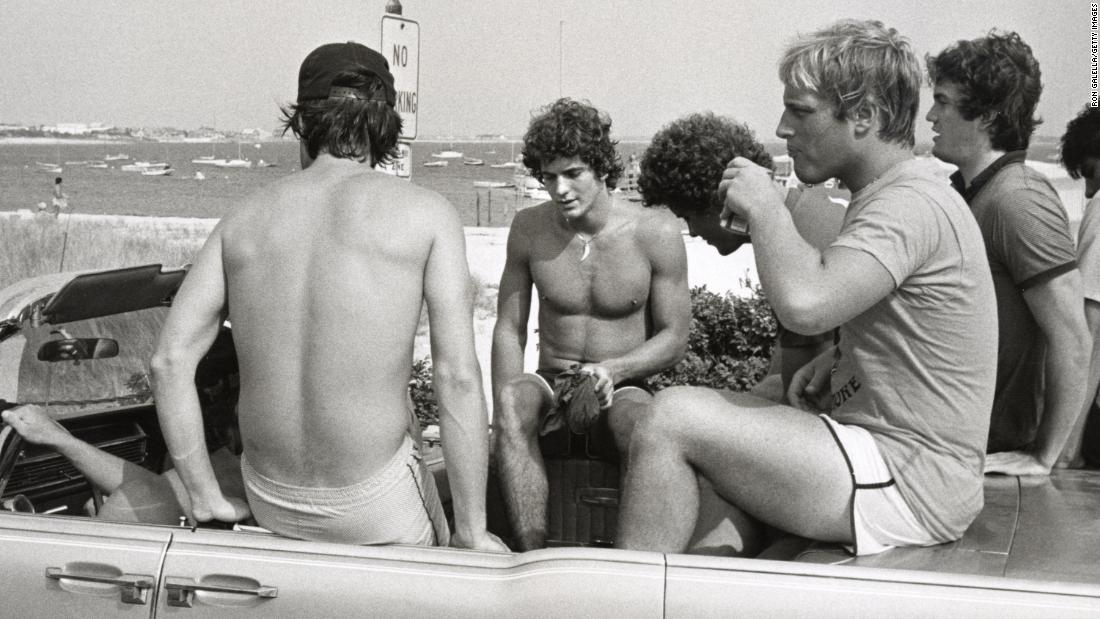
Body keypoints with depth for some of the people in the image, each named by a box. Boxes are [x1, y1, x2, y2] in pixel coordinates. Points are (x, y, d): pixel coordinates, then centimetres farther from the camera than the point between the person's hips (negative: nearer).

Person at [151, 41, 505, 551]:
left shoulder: (245, 218, 3)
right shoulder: (426, 213, -7)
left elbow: (169, 361, -3)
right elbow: (457, 378, -13)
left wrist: (207, 500, 3)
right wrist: (472, 531, -8)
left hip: (269, 500, 4)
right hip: (374, 504, -4)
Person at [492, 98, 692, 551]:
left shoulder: (656, 233, -8)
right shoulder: (529, 229, 1)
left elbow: (674, 338, -2)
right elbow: (509, 329, 4)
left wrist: (611, 370, -21)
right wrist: (508, 410, -15)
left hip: (623, 390, -2)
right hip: (552, 387, 2)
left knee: (640, 422, -38)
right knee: (513, 398, -34)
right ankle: (534, 558, -38)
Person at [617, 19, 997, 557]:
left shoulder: (911, 206, -18)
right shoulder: (889, 197, 16)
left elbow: (803, 303, -34)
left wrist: (764, 207, -16)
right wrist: (837, 359, 9)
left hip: (907, 488, -11)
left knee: (674, 417, -17)